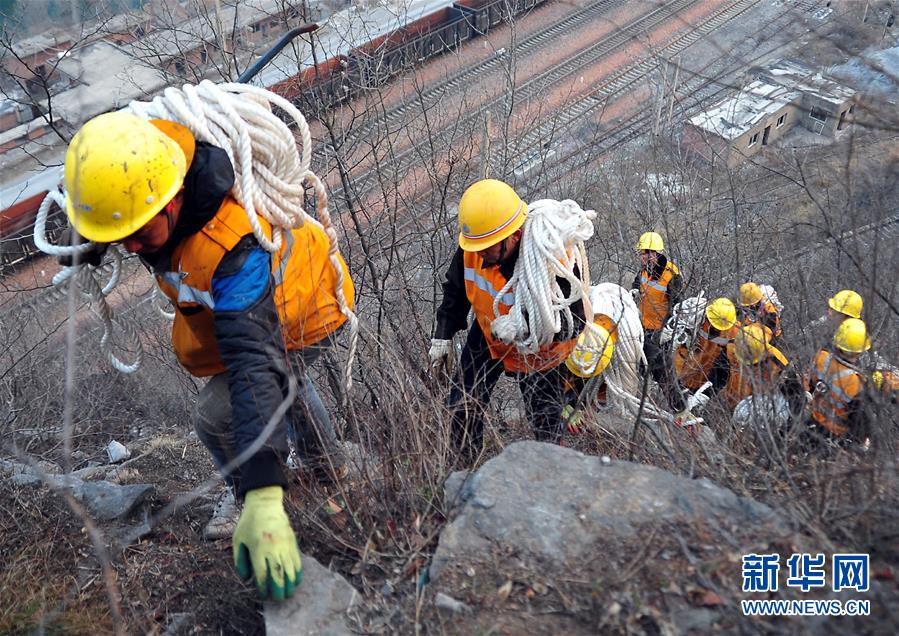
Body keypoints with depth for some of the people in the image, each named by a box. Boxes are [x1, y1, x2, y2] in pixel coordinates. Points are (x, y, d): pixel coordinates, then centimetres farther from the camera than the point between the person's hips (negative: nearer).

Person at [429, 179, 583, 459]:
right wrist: (442, 337, -2)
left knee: (546, 424, 0)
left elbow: (573, 320, -31)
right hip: (486, 337, 4)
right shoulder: (471, 247, -20)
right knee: (462, 409, -1)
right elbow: (455, 291, -1)